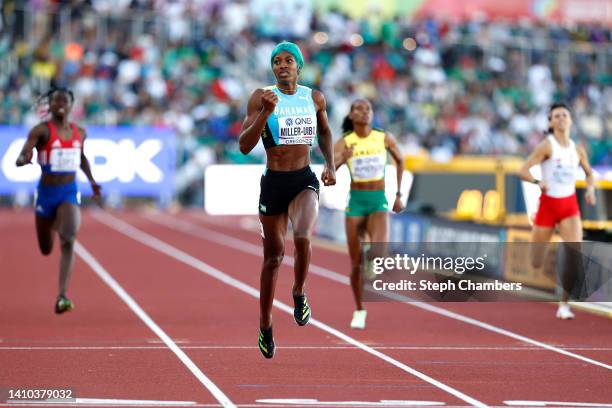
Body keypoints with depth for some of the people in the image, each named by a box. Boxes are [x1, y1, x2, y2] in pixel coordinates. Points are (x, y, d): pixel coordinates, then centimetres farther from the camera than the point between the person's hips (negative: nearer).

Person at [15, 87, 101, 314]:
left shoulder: (80, 133, 5)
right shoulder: (41, 130, -10)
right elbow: (19, 160, -22)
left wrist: (92, 180, 18)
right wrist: (24, 159, -44)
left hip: (70, 193, 1)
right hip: (46, 193, -1)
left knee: (68, 241, -24)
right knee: (46, 250, 16)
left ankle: (62, 297, -26)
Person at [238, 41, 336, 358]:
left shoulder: (315, 98, 3)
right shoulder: (261, 97, -5)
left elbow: (325, 133, 23)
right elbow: (245, 146, -12)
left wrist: (331, 165, 8)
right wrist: (265, 113, -24)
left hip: (304, 181, 0)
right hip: (273, 183, 0)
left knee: (302, 238, -29)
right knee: (273, 258, 10)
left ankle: (299, 294, 1)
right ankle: (265, 325, 30)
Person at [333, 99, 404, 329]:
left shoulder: (384, 138, -2)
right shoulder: (344, 143, -5)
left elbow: (400, 161, 16)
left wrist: (399, 195, 16)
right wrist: (340, 160, -39)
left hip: (379, 202, 0)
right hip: (356, 202, 0)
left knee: (379, 251, -29)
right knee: (356, 263, 4)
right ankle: (359, 311, 25)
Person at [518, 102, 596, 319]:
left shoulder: (577, 150, 4)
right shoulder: (546, 146, -9)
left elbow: (589, 173, 21)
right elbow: (523, 171, -16)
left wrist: (590, 188, 1)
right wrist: (538, 182, -34)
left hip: (570, 206, 3)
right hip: (548, 204, -3)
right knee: (536, 264, 1)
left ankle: (564, 304, -8)